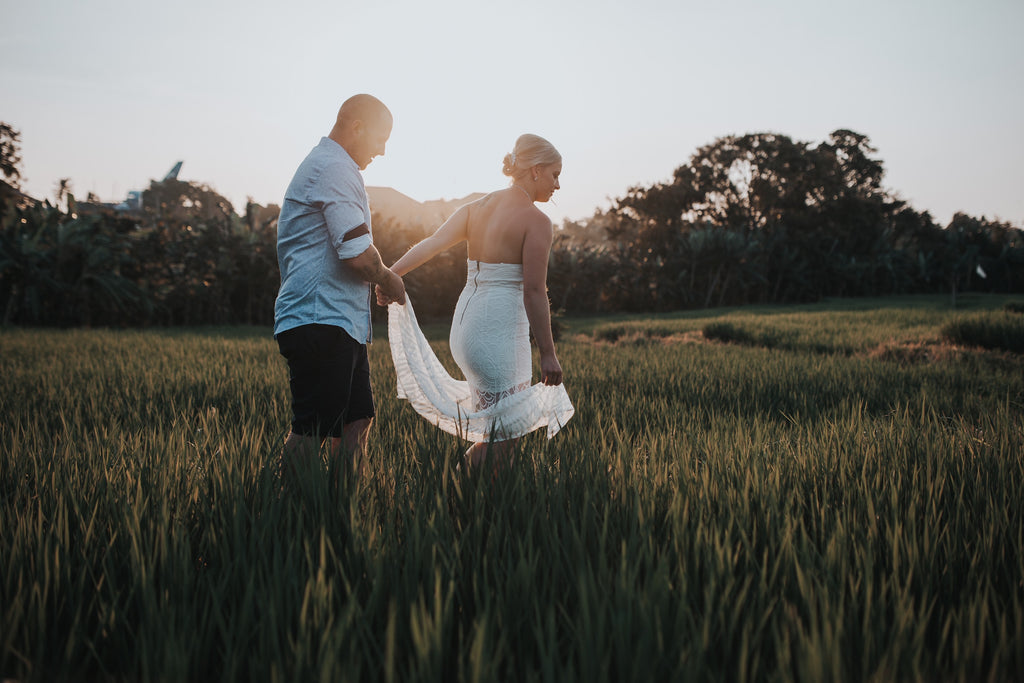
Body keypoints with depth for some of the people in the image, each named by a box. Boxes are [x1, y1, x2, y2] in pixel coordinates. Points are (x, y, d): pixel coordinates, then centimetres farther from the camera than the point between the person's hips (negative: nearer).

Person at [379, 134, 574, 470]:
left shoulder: (476, 207, 10)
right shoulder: (536, 221, -10)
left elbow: (432, 243, -5)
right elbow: (533, 291, -14)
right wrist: (548, 353, -9)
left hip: (464, 324, 8)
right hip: (501, 329, -8)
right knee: (501, 439, 2)